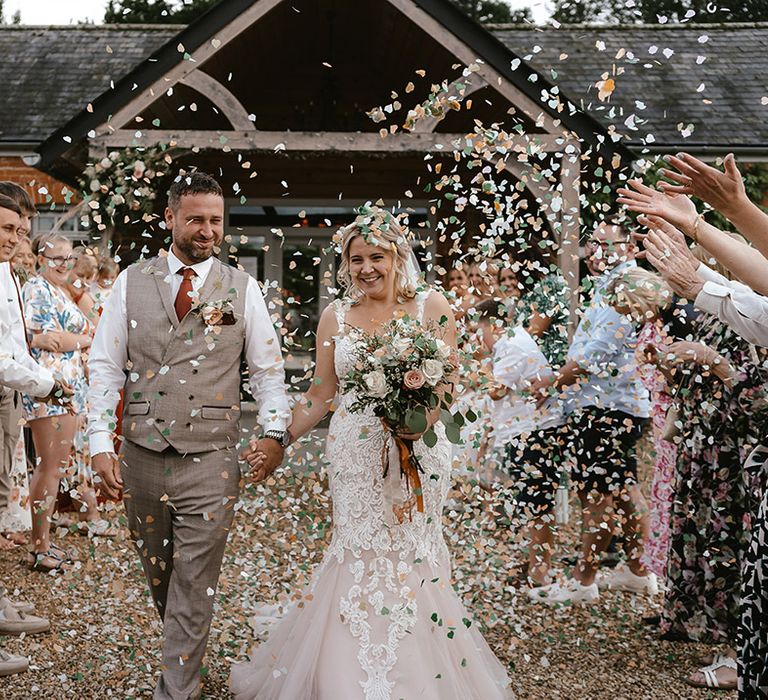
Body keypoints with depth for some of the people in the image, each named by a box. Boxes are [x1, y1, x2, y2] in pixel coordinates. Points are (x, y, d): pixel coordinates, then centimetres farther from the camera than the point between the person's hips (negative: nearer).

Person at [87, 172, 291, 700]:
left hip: (211, 461, -2)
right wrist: (101, 444, -3)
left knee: (194, 588, -2)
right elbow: (105, 365, 4)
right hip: (141, 458, 2)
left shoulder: (243, 288, 3)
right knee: (158, 578, 16)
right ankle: (186, 655, 39)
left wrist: (274, 432, -8)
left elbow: (268, 367, 5)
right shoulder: (132, 282, 5)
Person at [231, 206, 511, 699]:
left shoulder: (431, 306, 0)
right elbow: (321, 396, 11)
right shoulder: (336, 316, 8)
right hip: (354, 456, 2)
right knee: (359, 558, 1)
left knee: (407, 559, 1)